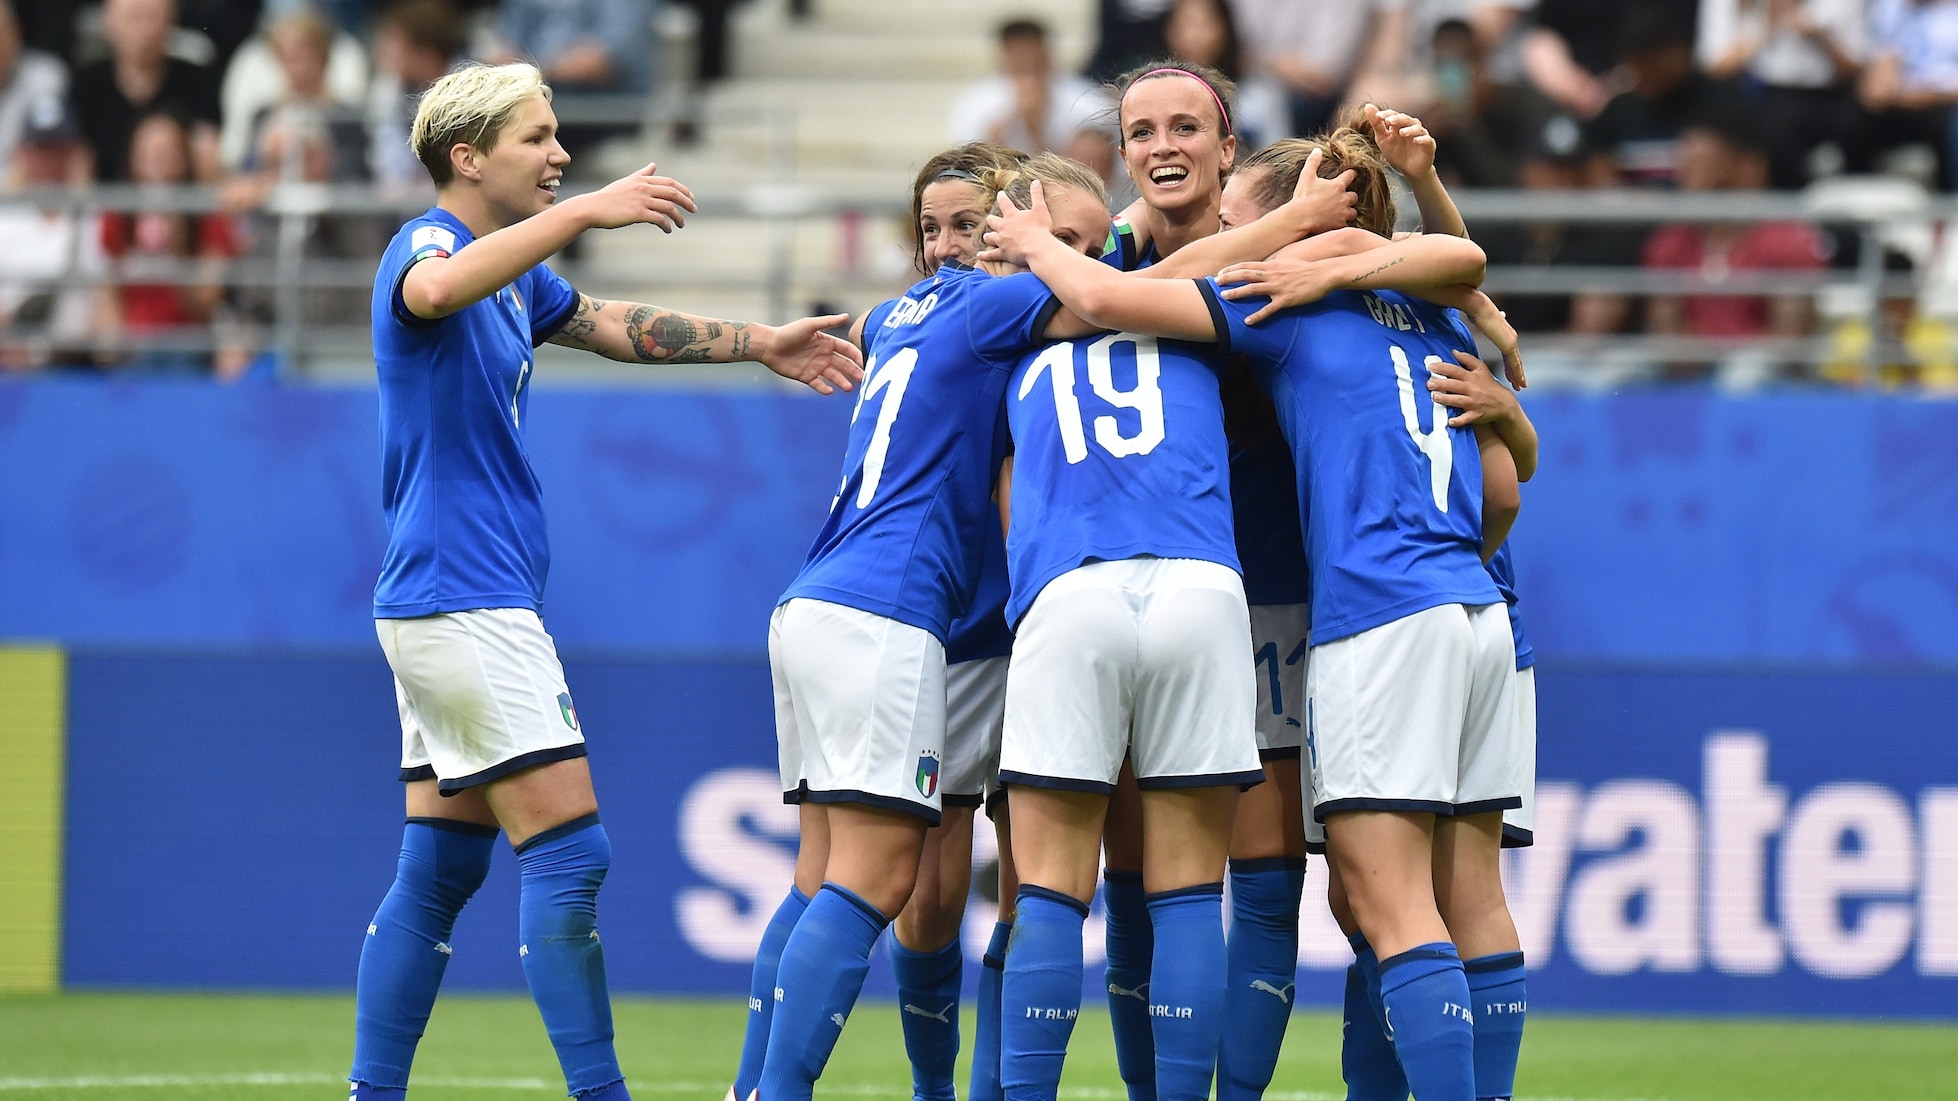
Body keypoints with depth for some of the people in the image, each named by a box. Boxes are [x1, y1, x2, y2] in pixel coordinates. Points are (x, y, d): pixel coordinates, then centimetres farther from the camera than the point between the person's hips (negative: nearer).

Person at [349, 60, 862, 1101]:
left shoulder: (514, 276, 17)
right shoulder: (426, 245, -12)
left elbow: (621, 328, 32)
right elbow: (436, 290, -38)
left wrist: (760, 343, 30)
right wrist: (586, 211, -44)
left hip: (443, 610, 10)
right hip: (465, 603, -10)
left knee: (439, 867, 8)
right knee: (567, 852, -11)